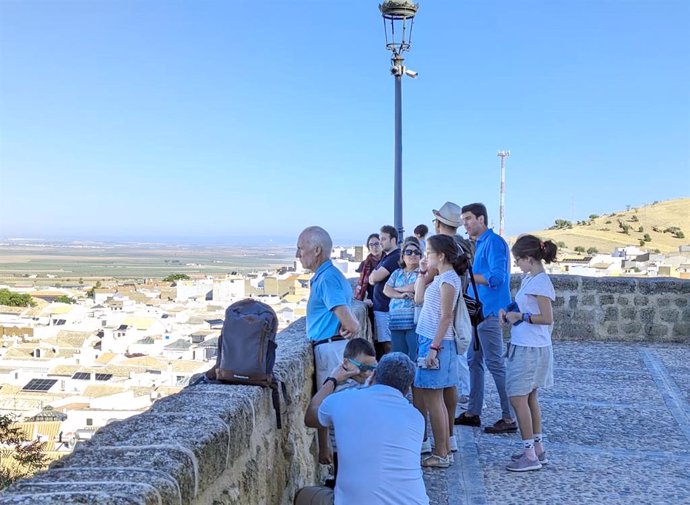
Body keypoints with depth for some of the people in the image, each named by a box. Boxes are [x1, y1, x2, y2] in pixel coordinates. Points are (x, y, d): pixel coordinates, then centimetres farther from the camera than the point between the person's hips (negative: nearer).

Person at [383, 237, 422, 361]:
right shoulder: (397, 273, 19)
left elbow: (417, 287, -12)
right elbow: (386, 290, 9)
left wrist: (397, 289, 4)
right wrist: (400, 295, -11)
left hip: (414, 322, -5)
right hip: (396, 323, 5)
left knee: (416, 359, -7)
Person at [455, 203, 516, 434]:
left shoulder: (493, 242, -13)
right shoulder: (480, 244, 18)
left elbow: (496, 277, -22)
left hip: (490, 312, -10)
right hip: (478, 311, 10)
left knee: (495, 364, -7)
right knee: (474, 361, 14)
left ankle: (509, 418, -1)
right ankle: (473, 413, 22)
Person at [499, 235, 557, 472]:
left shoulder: (540, 282, -18)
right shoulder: (529, 279, 10)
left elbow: (547, 318, -20)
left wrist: (520, 316, -14)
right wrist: (510, 314, 5)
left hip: (531, 349, -10)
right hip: (523, 346, 10)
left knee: (517, 398, -6)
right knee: (529, 398, 15)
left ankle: (530, 455, 0)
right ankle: (537, 449, 25)